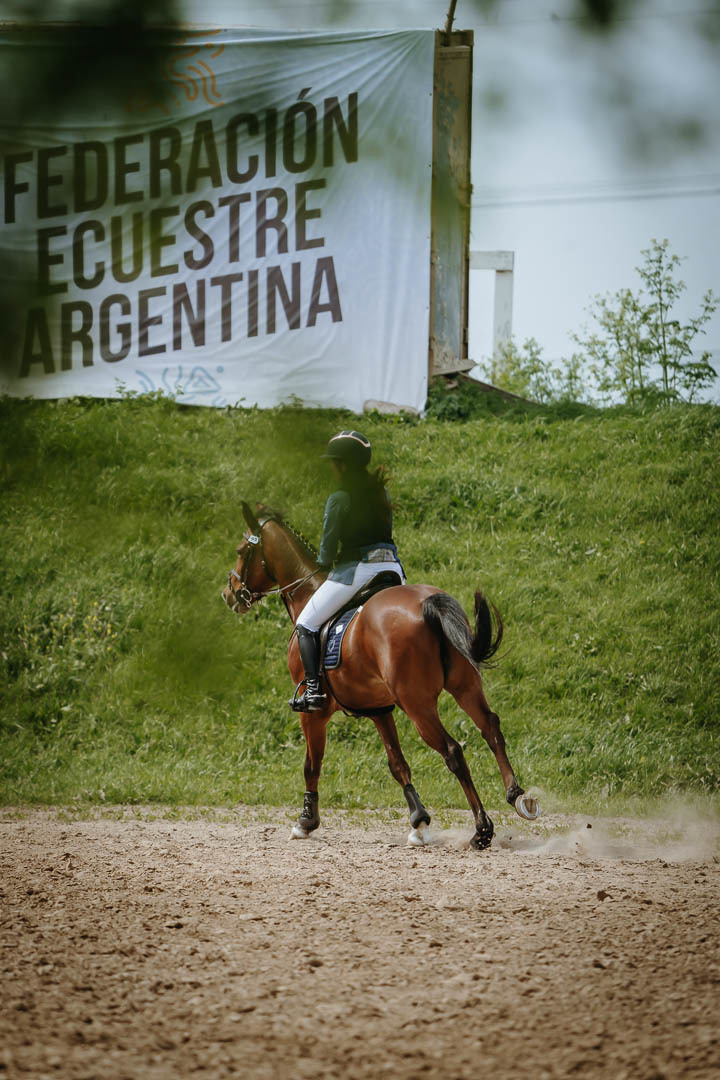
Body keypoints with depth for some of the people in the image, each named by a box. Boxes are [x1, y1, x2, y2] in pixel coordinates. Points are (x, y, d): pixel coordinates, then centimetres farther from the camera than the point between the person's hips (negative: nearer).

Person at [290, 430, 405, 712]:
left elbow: (328, 549, -7)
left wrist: (323, 561, 16)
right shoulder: (382, 492, 11)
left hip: (355, 569, -6)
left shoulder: (339, 499, -8)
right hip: (392, 565, 6)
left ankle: (313, 690, -7)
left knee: (306, 624, 6)